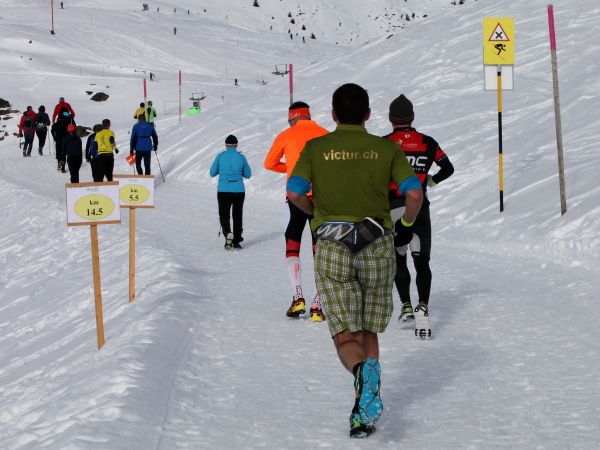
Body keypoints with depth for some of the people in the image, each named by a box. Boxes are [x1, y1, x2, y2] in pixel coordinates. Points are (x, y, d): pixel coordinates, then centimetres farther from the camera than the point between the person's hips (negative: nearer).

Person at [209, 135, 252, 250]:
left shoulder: (220, 156, -2)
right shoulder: (241, 157, -1)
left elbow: (212, 173, 6)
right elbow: (248, 175, 8)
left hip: (223, 190, -1)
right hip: (239, 190, 1)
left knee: (224, 215, 7)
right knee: (237, 215, 15)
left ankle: (227, 233, -21)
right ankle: (236, 241, 16)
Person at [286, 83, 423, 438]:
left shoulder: (316, 148, 5)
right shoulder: (387, 149, 6)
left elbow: (295, 193, -5)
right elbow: (414, 193, -5)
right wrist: (407, 226, 14)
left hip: (332, 247, -1)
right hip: (377, 245, 1)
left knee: (346, 335, 0)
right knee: (369, 331, 15)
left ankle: (363, 373, -34)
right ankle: (365, 414, 2)